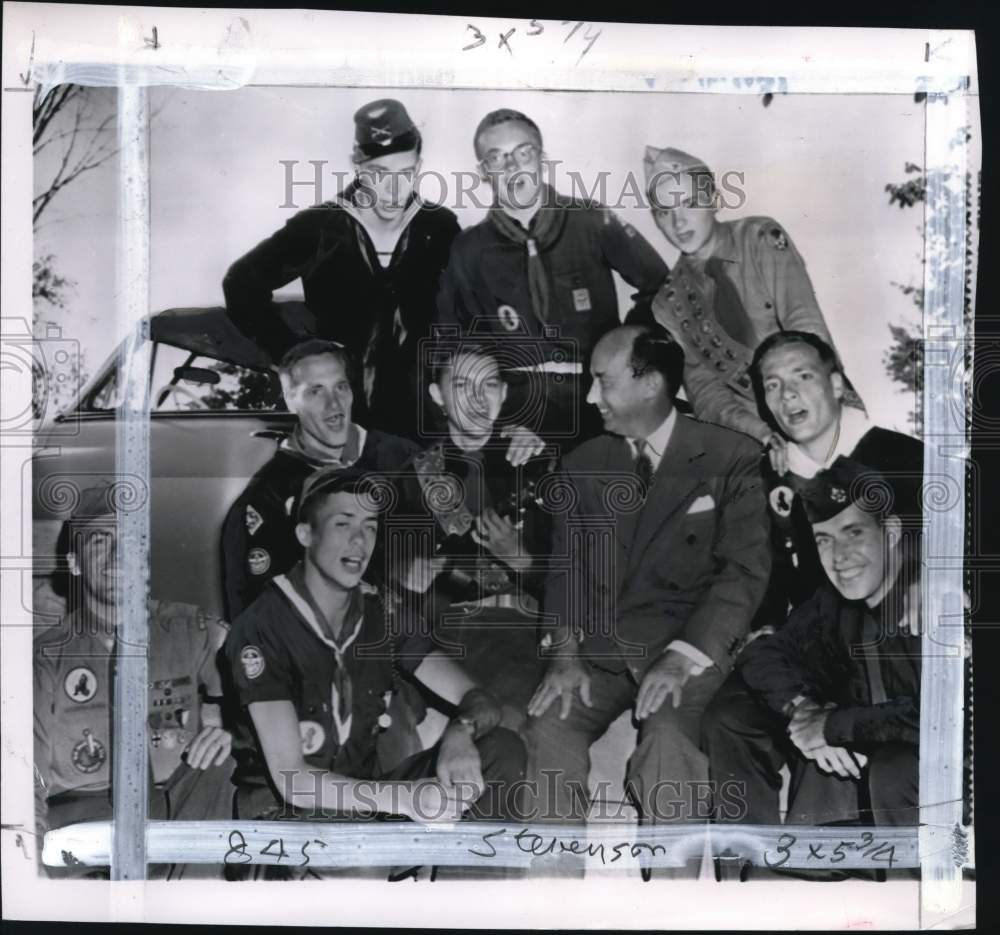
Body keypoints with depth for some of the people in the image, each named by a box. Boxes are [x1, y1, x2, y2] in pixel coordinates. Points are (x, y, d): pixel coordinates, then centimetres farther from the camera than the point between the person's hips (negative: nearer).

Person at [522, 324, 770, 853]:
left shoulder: (728, 458, -1)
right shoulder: (583, 465, 12)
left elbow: (745, 571, -7)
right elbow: (566, 564, 7)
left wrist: (683, 657, -19)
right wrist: (566, 652, -10)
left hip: (690, 645, -3)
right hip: (600, 646, 4)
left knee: (666, 738, -31)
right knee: (548, 728, -22)